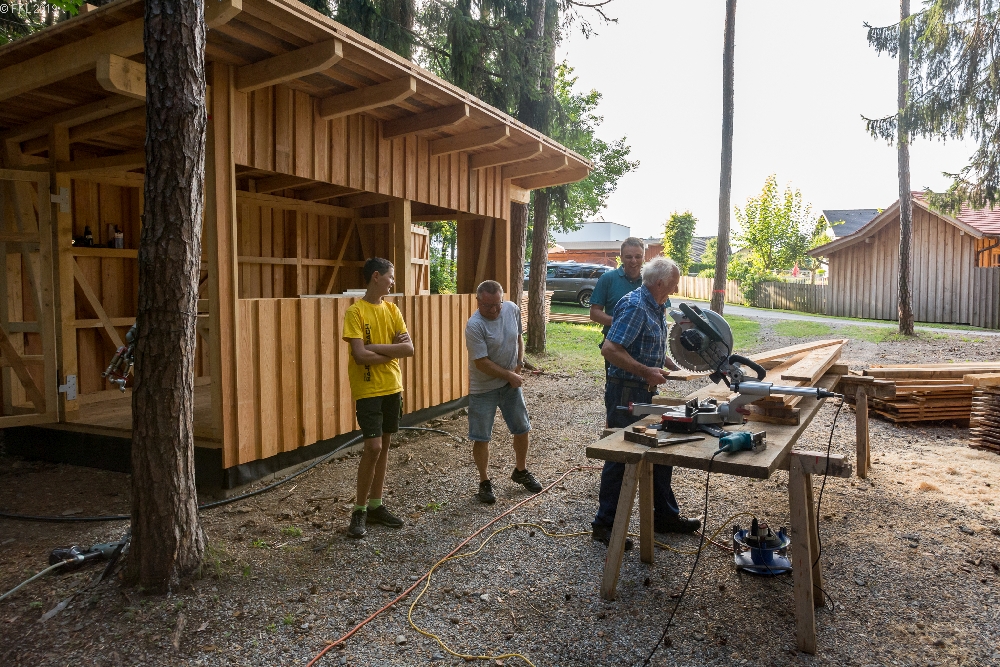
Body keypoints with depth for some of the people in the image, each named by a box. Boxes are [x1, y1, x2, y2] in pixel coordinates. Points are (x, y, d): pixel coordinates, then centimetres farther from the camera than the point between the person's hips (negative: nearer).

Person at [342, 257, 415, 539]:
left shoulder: (392, 309, 7)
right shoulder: (356, 312, -11)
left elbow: (409, 348, -2)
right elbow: (360, 355, -21)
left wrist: (375, 347, -13)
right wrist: (392, 350, -9)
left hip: (392, 388, 6)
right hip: (368, 389, -6)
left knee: (384, 446, 11)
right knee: (373, 448, -9)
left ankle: (376, 505, 23)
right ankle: (359, 511, 6)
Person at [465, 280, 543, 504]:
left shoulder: (512, 309, -6)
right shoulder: (475, 326, -25)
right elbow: (481, 362, -23)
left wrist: (519, 365, -1)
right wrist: (510, 375, -15)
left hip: (511, 384, 6)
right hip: (483, 389, -5)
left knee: (522, 429, 15)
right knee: (481, 438, 1)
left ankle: (520, 471, 37)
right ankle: (484, 482, 19)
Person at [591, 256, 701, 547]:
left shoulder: (657, 308, 11)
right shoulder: (634, 307, -20)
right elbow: (609, 349, -28)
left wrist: (674, 367, 12)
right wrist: (646, 371, -27)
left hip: (646, 392, 10)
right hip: (626, 394, -10)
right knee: (620, 457, -1)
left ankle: (665, 515, 32)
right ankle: (604, 525, 12)